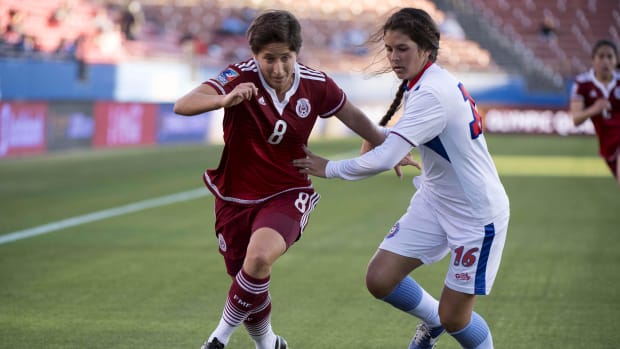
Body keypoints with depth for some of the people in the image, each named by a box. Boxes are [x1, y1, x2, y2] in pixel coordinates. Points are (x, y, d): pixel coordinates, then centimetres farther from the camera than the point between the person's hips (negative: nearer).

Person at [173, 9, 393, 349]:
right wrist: (226, 100, -51)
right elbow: (183, 105, -33)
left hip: (287, 195, 0)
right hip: (236, 198, 1)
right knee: (250, 288, 10)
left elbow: (352, 115, 10)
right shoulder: (241, 77, -19)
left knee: (260, 257, -31)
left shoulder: (316, 85, -11)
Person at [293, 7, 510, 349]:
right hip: (435, 202, 8)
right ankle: (433, 320, 26)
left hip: (477, 215, -8)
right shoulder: (422, 84, 3)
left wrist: (329, 168, -19)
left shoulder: (432, 93, -27)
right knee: (379, 280, -1)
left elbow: (384, 159, -32)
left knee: (453, 319, -3)